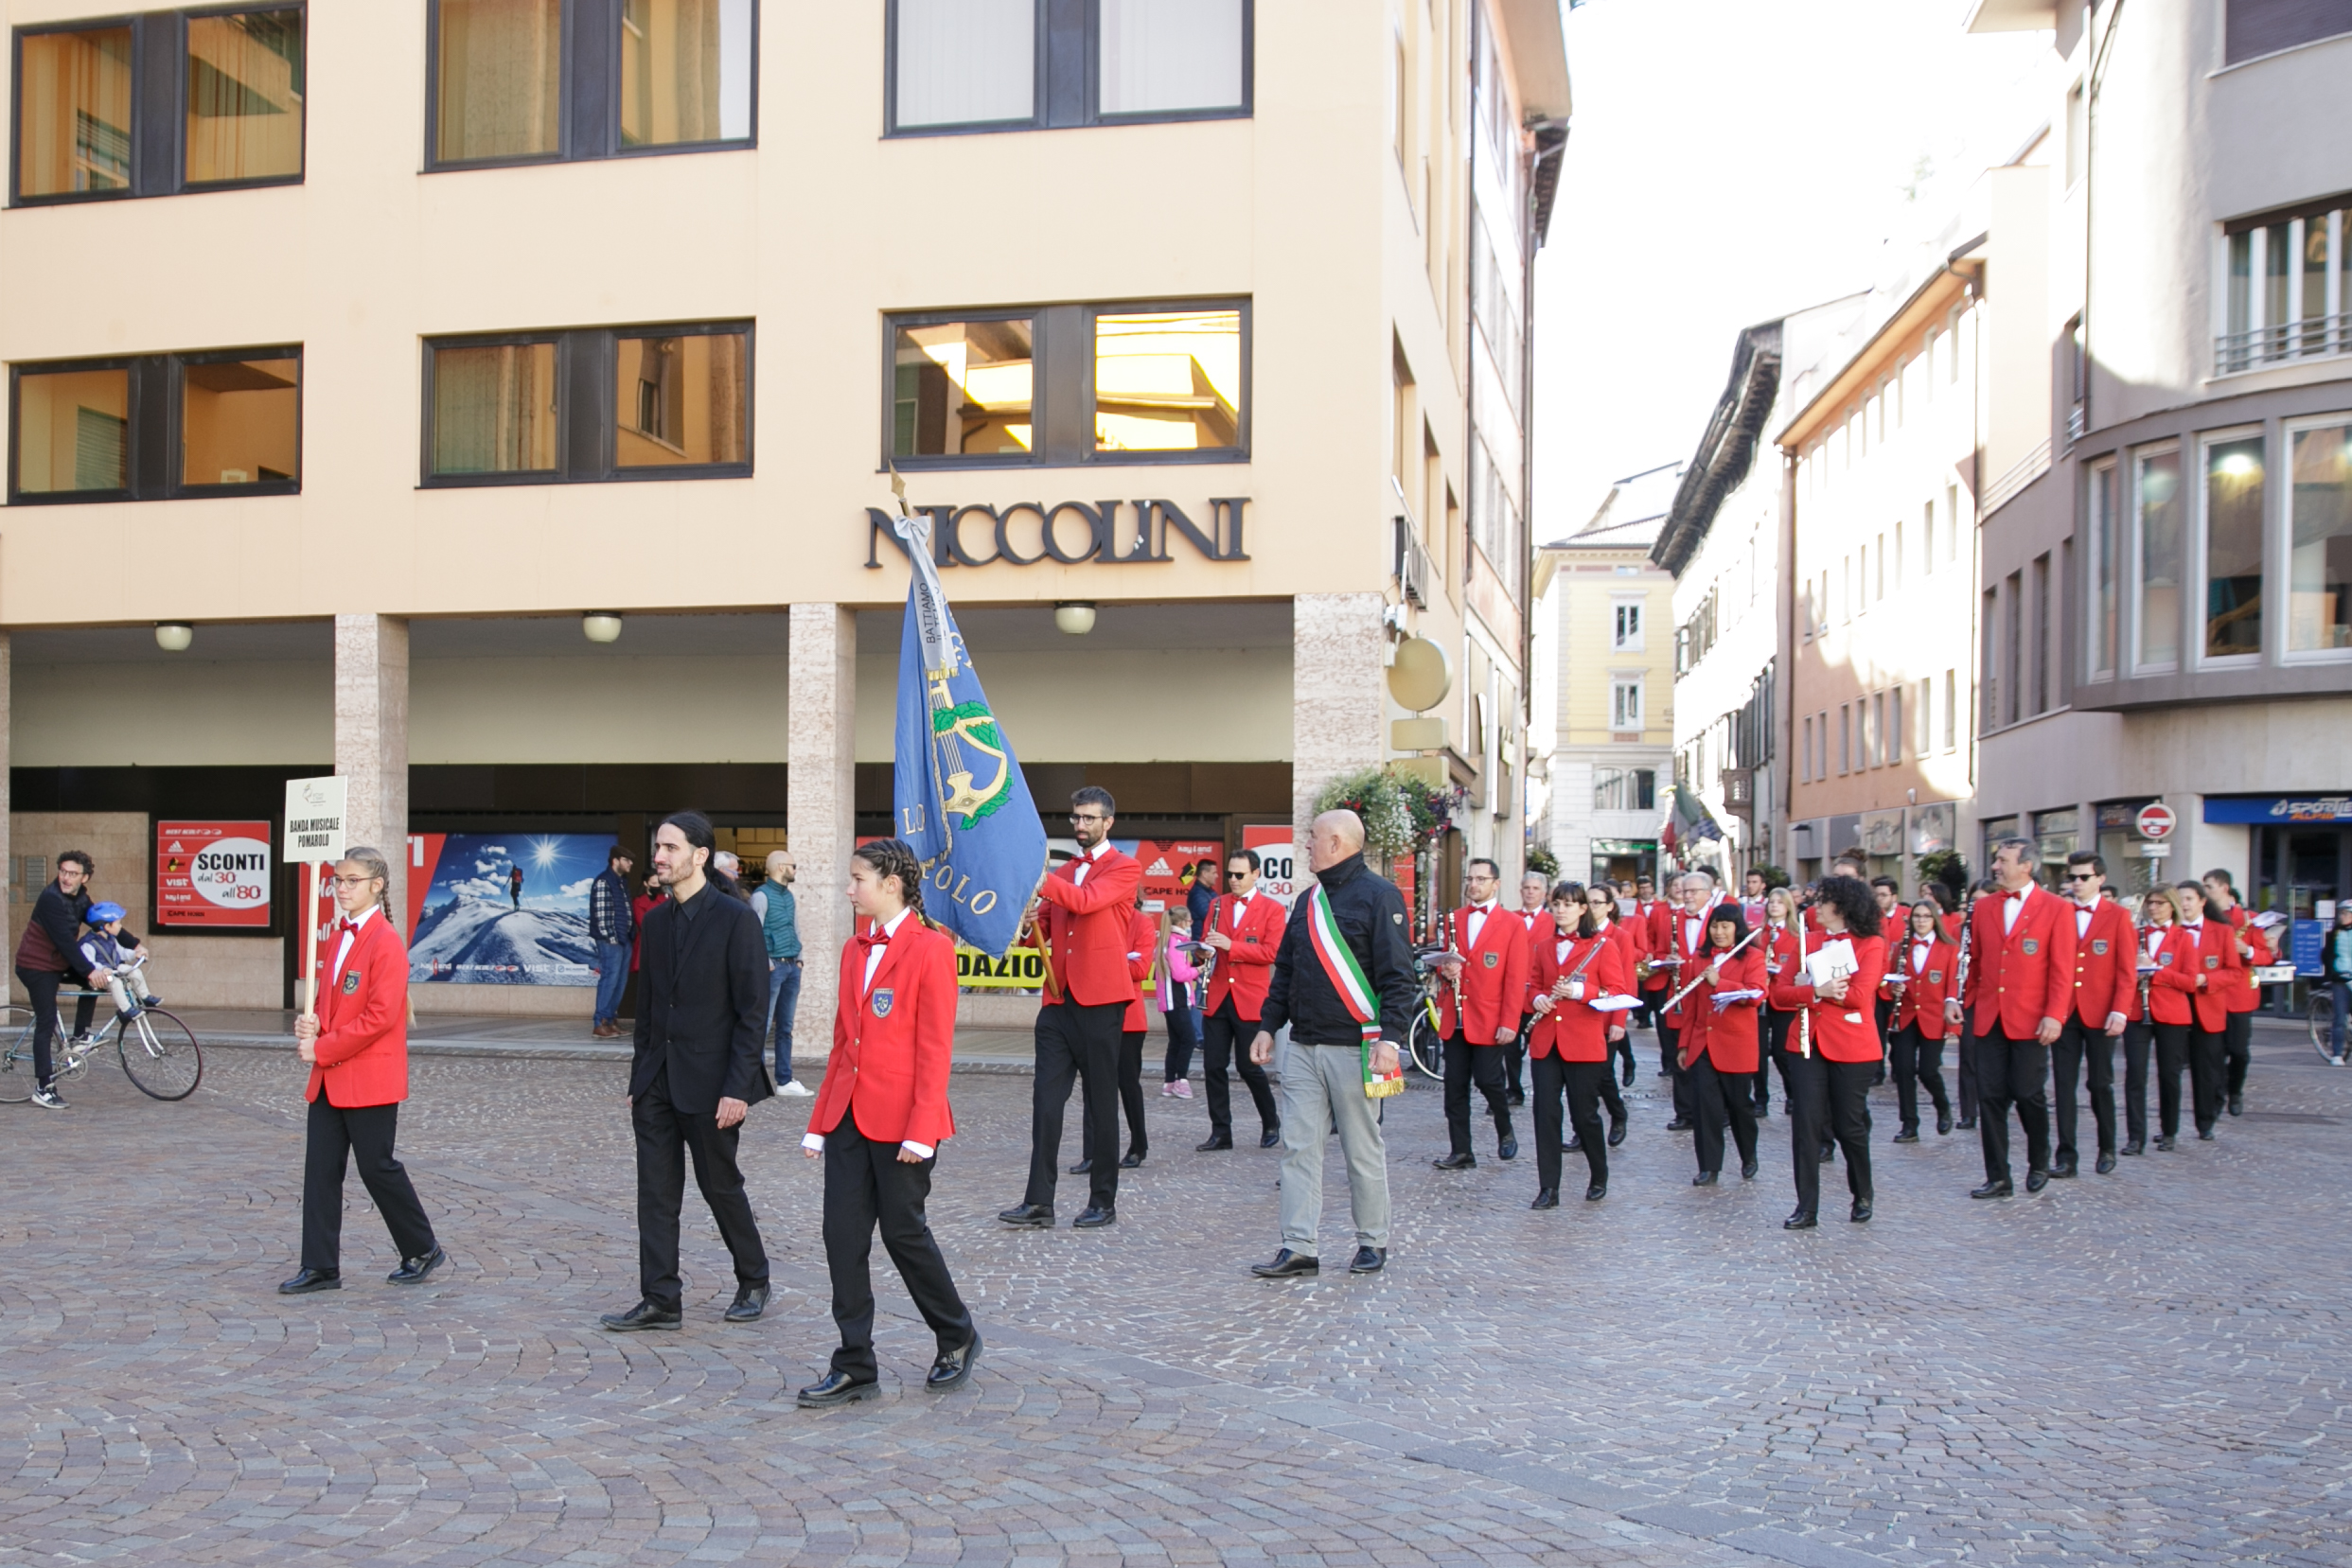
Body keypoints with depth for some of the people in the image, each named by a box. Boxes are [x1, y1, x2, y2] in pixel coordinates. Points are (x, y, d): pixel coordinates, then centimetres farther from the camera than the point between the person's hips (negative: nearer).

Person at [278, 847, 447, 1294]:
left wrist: (323, 1048, -17)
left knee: (377, 1166, 1)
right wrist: (312, 1025, -1)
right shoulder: (340, 936, 13)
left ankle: (422, 1250, 19)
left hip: (370, 1078, -8)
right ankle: (320, 1267, 14)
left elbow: (380, 1016, -21)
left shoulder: (386, 942, -15)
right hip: (330, 1078, 8)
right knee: (321, 1168, 7)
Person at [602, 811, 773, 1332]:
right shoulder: (656, 921, 9)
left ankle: (753, 1281, 26)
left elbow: (752, 1010, -14)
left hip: (709, 1082, -6)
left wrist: (737, 1088, -18)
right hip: (657, 1080, 6)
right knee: (656, 1191, 5)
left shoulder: (734, 918, -12)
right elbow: (648, 1004, 15)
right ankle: (660, 1301, 12)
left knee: (720, 1184, 6)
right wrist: (639, 1078, 13)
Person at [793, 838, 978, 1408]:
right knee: (843, 1235, 4)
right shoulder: (855, 950, 12)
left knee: (903, 1230, 3)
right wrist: (819, 1121, 12)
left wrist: (921, 1128, -17)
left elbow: (935, 1047, -12)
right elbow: (842, 1041, 15)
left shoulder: (930, 948, -10)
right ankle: (855, 1367, 13)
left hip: (900, 1119, -7)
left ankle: (958, 1338, 25)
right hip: (849, 1115, 7)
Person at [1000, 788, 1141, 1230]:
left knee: (1101, 1103, 2)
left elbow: (1086, 901, -18)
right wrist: (1029, 921, -5)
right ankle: (1039, 1201, 2)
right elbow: (1043, 930, 19)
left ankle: (1103, 1202, 11)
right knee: (1046, 1099, 0)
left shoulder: (1125, 869, 0)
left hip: (1100, 998, -6)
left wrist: (1037, 877, -28)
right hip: (1058, 999, 6)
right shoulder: (1062, 873, 19)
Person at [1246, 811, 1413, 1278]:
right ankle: (1299, 1248, 5)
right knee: (1298, 1146, 2)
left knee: (1363, 1151, 4)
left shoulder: (1378, 896, -7)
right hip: (1304, 1046, 7)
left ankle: (1373, 1243, 18)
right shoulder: (1309, 900, 15)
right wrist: (1268, 1025, 13)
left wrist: (1390, 1037, -20)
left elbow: (1398, 976, -12)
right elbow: (1284, 970, 20)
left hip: (1354, 1047, -7)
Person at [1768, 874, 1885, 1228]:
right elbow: (1780, 992, 1)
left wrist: (1812, 990, -9)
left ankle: (1864, 1195, 29)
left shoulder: (1871, 944, -2)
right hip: (1810, 1042, 4)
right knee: (1805, 1123, -2)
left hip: (1851, 1046, -4)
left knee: (1849, 1125, 5)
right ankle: (1807, 1208, 4)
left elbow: (1858, 995, -17)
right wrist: (1817, 991, -16)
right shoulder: (1808, 941, 10)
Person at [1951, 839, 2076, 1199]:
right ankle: (1998, 1178, 8)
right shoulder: (1982, 908, 10)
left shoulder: (2055, 909, -2)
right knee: (1990, 1097, 2)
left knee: (2028, 1094, 1)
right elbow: (1971, 959, 12)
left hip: (2030, 1020, -4)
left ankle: (2039, 1164, 26)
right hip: (1988, 1017, 4)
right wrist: (1955, 998, -1)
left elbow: (2062, 968, -6)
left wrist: (2054, 1015, -15)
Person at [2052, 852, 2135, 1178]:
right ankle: (2066, 1156, 4)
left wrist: (2120, 1011, -11)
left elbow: (2127, 969, -2)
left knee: (2101, 1083, 7)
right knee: (2064, 1084, 0)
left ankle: (2107, 1150, 24)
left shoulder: (2117, 916, 2)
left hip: (2100, 1014, -1)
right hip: (2065, 1012, 1)